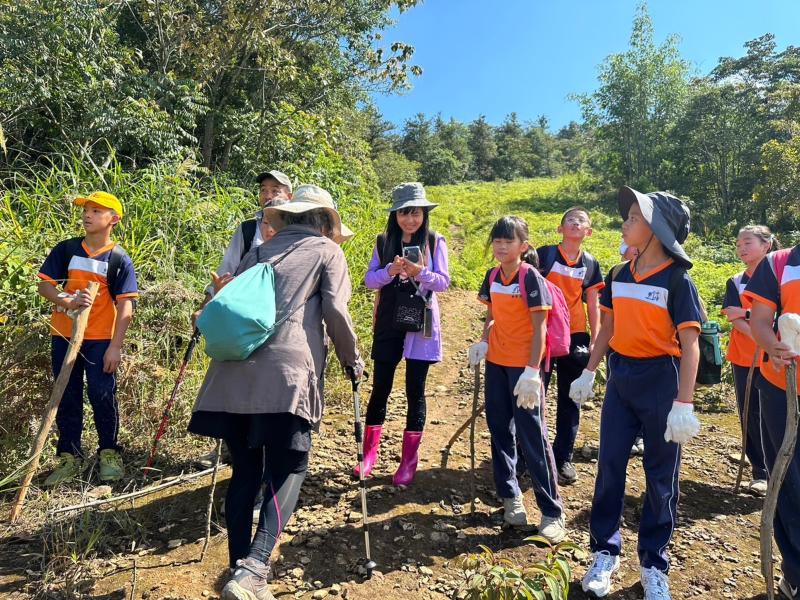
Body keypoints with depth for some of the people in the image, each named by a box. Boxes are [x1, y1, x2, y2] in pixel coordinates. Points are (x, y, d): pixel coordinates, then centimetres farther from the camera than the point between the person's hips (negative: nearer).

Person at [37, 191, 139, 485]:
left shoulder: (120, 259, -5)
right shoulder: (66, 249, 4)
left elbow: (125, 306, -8)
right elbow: (45, 285, 2)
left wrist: (115, 346, -14)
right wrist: (68, 301, -20)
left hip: (101, 339, -3)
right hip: (64, 336, 3)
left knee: (102, 396, 0)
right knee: (67, 397, 10)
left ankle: (109, 453, 16)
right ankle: (69, 457, 21)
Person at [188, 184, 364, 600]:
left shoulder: (262, 250, 25)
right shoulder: (326, 250, 13)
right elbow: (335, 310, -1)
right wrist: (352, 359, 11)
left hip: (235, 370, 5)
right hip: (287, 371, -4)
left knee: (245, 471, 14)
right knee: (286, 471, 3)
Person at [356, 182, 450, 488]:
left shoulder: (435, 241, -1)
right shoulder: (384, 241, 4)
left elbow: (443, 282, -7)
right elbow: (369, 279, -1)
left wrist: (419, 272, -25)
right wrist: (390, 271, -20)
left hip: (420, 325, -2)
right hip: (388, 325, 2)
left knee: (415, 391, 5)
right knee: (380, 388, 7)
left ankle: (409, 460, 17)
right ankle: (369, 454, 22)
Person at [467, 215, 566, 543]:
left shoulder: (530, 277, -13)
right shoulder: (493, 276, 5)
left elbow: (539, 328, -15)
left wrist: (532, 371, -21)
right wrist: (483, 341, -2)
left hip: (523, 366, -6)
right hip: (496, 363, 7)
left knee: (532, 437, -3)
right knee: (500, 430, 13)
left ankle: (552, 512, 10)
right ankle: (510, 496, 30)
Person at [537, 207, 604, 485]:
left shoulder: (590, 264, 7)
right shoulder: (545, 254, -2)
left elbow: (592, 305, 10)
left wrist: (594, 341, 4)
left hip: (575, 337, 3)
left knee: (570, 399, 10)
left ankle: (563, 458, 24)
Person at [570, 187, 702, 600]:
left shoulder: (677, 281, -11)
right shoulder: (619, 276, 5)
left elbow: (689, 345, -15)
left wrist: (684, 403, -20)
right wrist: (589, 373, 13)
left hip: (660, 382, -4)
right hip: (620, 379, 5)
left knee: (660, 476, 8)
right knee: (610, 466, 8)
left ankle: (653, 565, 25)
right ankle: (604, 552, 24)